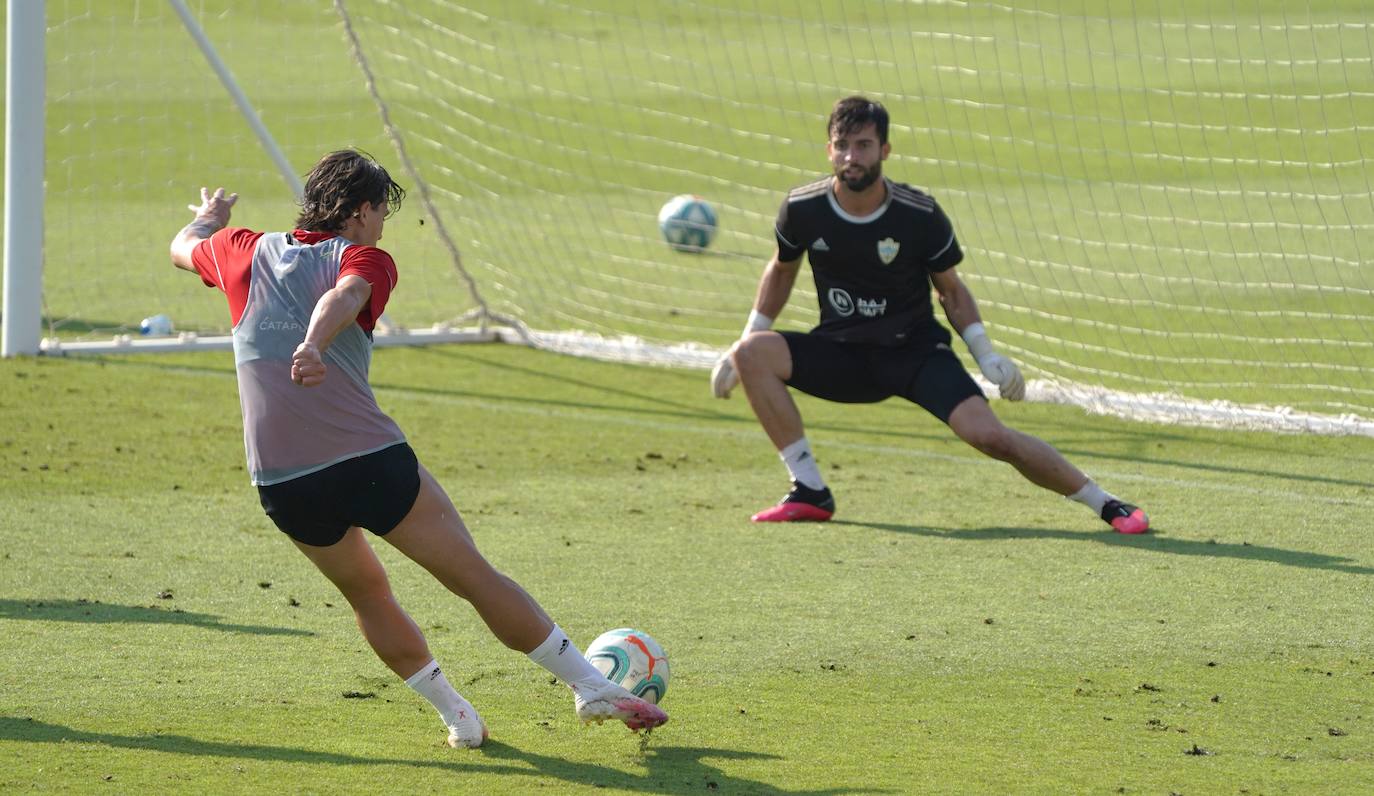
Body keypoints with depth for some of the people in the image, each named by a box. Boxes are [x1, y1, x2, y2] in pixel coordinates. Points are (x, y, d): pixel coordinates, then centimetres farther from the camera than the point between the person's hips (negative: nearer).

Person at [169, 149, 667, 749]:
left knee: (368, 596, 24)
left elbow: (182, 248, 36)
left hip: (280, 485, 4)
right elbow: (341, 299, -21)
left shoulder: (248, 253, 15)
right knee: (474, 576, 3)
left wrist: (209, 216, 57)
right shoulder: (364, 260, 2)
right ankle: (594, 688, 6)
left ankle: (458, 718, 22)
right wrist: (312, 347, -40)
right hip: (369, 459, -4)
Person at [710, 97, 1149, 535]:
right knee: (752, 353, -22)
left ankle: (1105, 503, -6)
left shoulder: (920, 215, -15)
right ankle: (810, 493, -15)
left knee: (988, 435, -24)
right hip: (841, 352, 3)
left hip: (916, 351, -3)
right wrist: (744, 340, 8)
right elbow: (782, 270, 12)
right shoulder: (802, 209, -10)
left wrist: (986, 355, -10)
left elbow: (951, 289, 1)